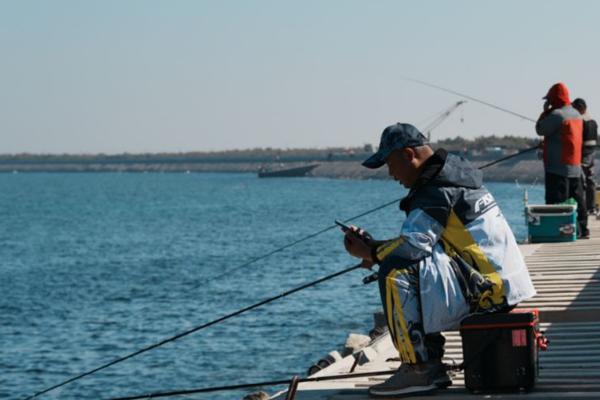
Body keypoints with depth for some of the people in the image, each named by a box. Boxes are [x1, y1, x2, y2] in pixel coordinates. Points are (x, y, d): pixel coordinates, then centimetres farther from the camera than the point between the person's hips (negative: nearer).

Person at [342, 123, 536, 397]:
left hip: (487, 289, -11)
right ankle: (430, 361, 15)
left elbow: (412, 245, -25)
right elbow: (424, 240, 18)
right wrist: (375, 247, 7)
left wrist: (369, 253, -8)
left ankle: (420, 369, -18)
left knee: (395, 272, -20)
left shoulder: (436, 189, -15)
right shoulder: (453, 173, 18)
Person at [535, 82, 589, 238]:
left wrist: (545, 111, 3)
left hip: (558, 167, -9)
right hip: (575, 166, 9)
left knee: (556, 201, -8)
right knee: (577, 199, 13)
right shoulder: (576, 114, 13)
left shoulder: (556, 114, -15)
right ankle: (582, 229, 16)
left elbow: (540, 129, -9)